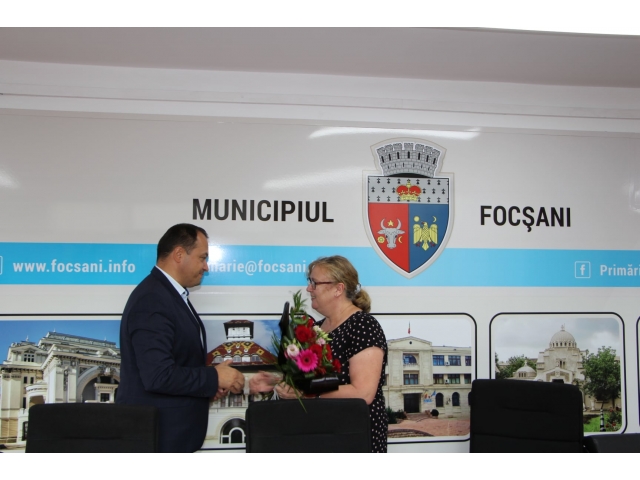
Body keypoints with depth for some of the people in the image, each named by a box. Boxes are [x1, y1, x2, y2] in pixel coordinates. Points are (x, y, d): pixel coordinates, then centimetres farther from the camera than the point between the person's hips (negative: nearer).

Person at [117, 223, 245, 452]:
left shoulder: (171, 294, 11)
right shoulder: (151, 300, -20)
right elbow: (159, 376, -27)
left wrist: (208, 383, 3)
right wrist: (214, 377, -15)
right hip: (155, 434, -10)